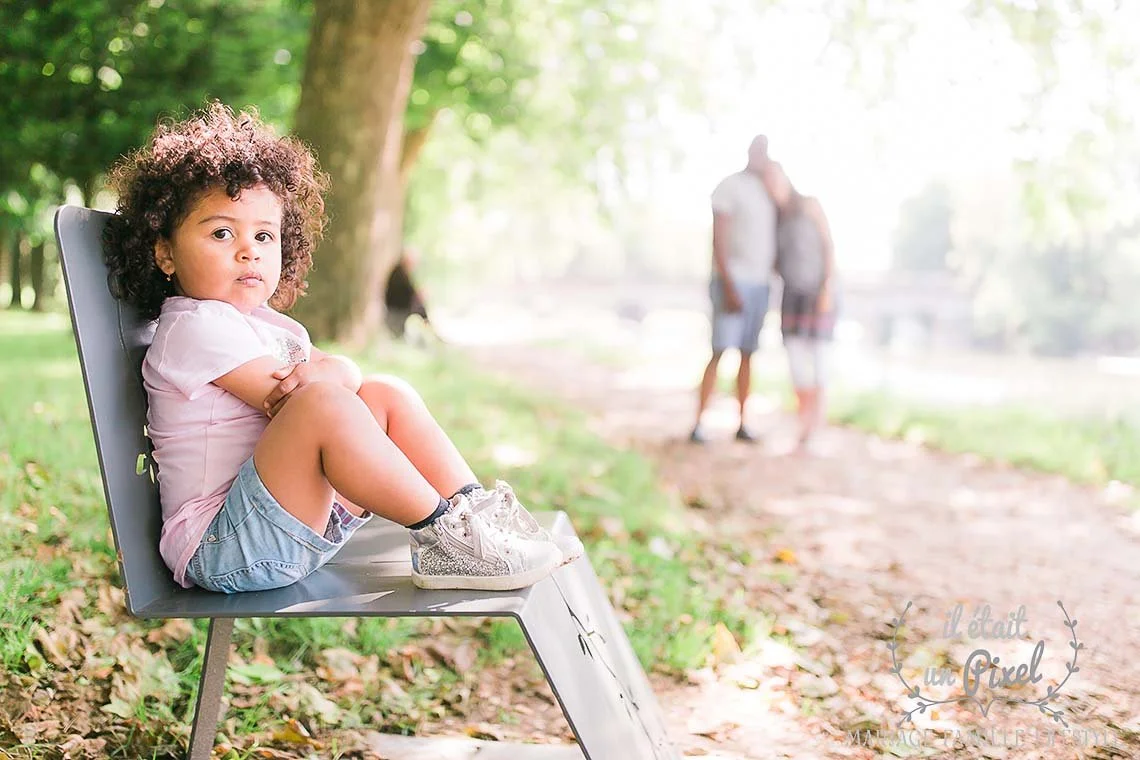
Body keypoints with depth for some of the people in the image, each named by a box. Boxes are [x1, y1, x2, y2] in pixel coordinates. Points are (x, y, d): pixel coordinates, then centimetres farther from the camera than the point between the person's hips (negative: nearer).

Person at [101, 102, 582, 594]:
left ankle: (475, 508, -5)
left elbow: (346, 370, 6)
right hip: (220, 547, -9)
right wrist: (321, 384, 1)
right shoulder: (194, 325, -11)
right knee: (325, 402, -31)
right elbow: (280, 398, -17)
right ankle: (441, 533, -25)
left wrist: (318, 374, -16)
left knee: (387, 395, 5)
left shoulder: (269, 326, 19)